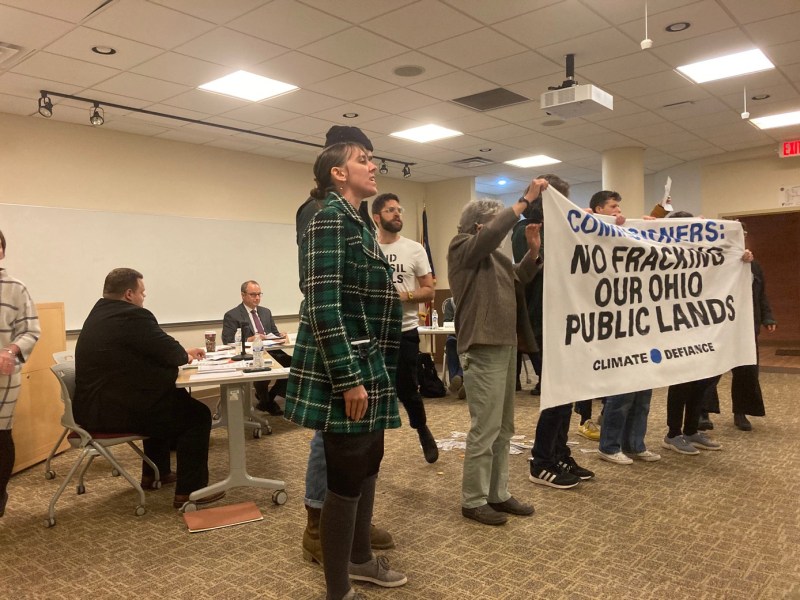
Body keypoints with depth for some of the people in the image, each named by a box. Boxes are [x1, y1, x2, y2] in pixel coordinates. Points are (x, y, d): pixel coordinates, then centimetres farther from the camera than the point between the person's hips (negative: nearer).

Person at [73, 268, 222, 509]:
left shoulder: (100, 312, 13)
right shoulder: (131, 316, -19)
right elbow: (171, 354, -16)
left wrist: (182, 352, 16)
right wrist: (185, 355, 6)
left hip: (96, 403, 11)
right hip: (113, 410, -11)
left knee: (171, 399, 31)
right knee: (197, 414, -2)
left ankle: (155, 472, 39)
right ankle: (189, 490, 1)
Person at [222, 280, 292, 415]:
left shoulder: (266, 312, 21)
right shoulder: (232, 315, 1)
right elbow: (228, 341, -7)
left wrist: (280, 335, -3)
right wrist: (249, 340, -20)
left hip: (271, 352, 5)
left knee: (292, 363, -22)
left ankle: (271, 396, 0)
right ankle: (265, 402, -3)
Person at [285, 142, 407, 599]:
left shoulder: (359, 224, 16)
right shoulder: (330, 220, -14)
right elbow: (324, 306, -22)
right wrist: (349, 379, -24)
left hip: (370, 366, 10)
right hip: (344, 370, -10)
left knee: (368, 465, 20)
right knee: (347, 478, 0)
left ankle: (360, 558, 39)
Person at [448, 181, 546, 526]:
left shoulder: (494, 254, 18)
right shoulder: (462, 247, -7)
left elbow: (520, 278, 18)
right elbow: (497, 230, -23)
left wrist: (532, 251, 4)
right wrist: (527, 199, -17)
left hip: (505, 346, 9)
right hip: (483, 350, -9)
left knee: (503, 428, 14)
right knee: (485, 429, -4)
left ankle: (497, 494, 24)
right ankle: (473, 501, 8)